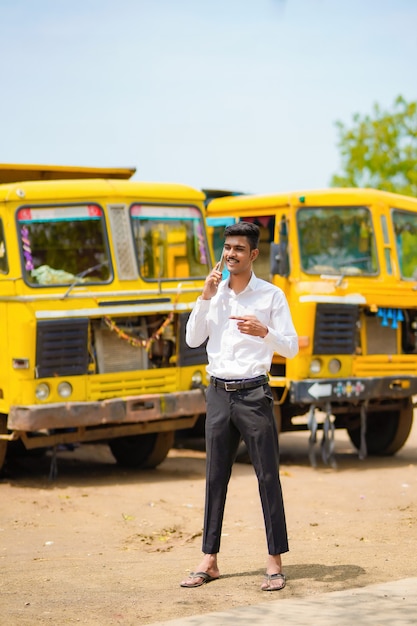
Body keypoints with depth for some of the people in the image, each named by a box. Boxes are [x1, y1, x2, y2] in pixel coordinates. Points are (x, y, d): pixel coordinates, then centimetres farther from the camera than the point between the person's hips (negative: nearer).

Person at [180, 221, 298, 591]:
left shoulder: (271, 295, -2)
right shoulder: (213, 292, 8)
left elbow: (291, 347, -4)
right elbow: (193, 340, 2)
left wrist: (264, 331, -23)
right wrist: (206, 296, -6)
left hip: (254, 394, -4)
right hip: (219, 394, 4)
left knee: (268, 476, -2)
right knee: (215, 478, 7)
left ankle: (275, 561, 3)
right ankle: (210, 561, 13)